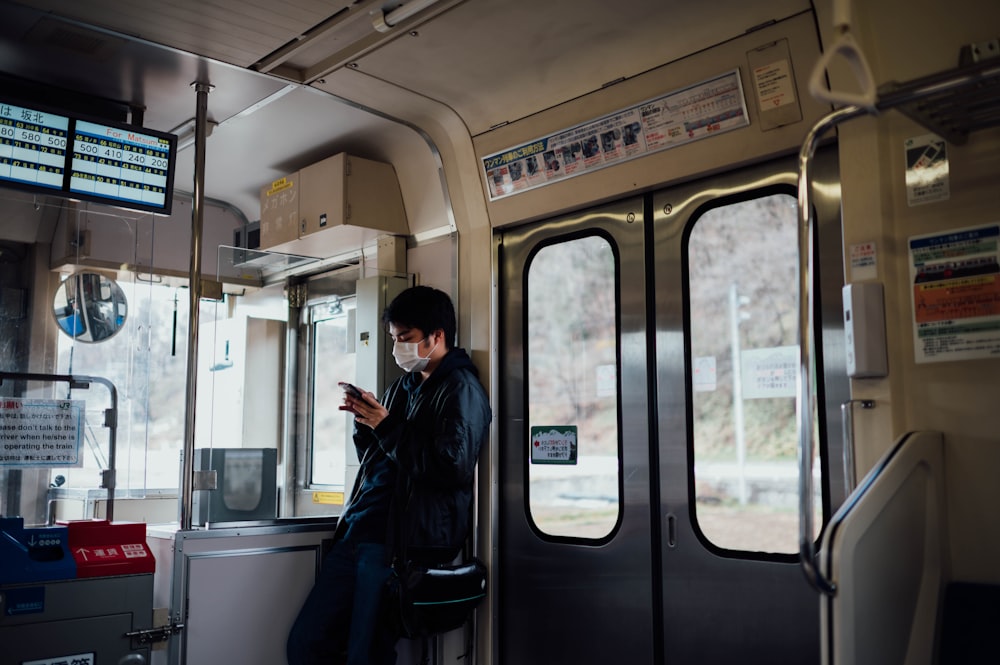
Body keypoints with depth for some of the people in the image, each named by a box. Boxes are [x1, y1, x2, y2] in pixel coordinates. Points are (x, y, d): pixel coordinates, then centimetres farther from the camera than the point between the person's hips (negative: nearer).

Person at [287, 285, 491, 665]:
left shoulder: (460, 389, -7)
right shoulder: (404, 386, 19)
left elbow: (453, 466, -20)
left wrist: (387, 427, -12)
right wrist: (364, 423, 5)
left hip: (400, 541, -8)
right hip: (359, 530, 8)